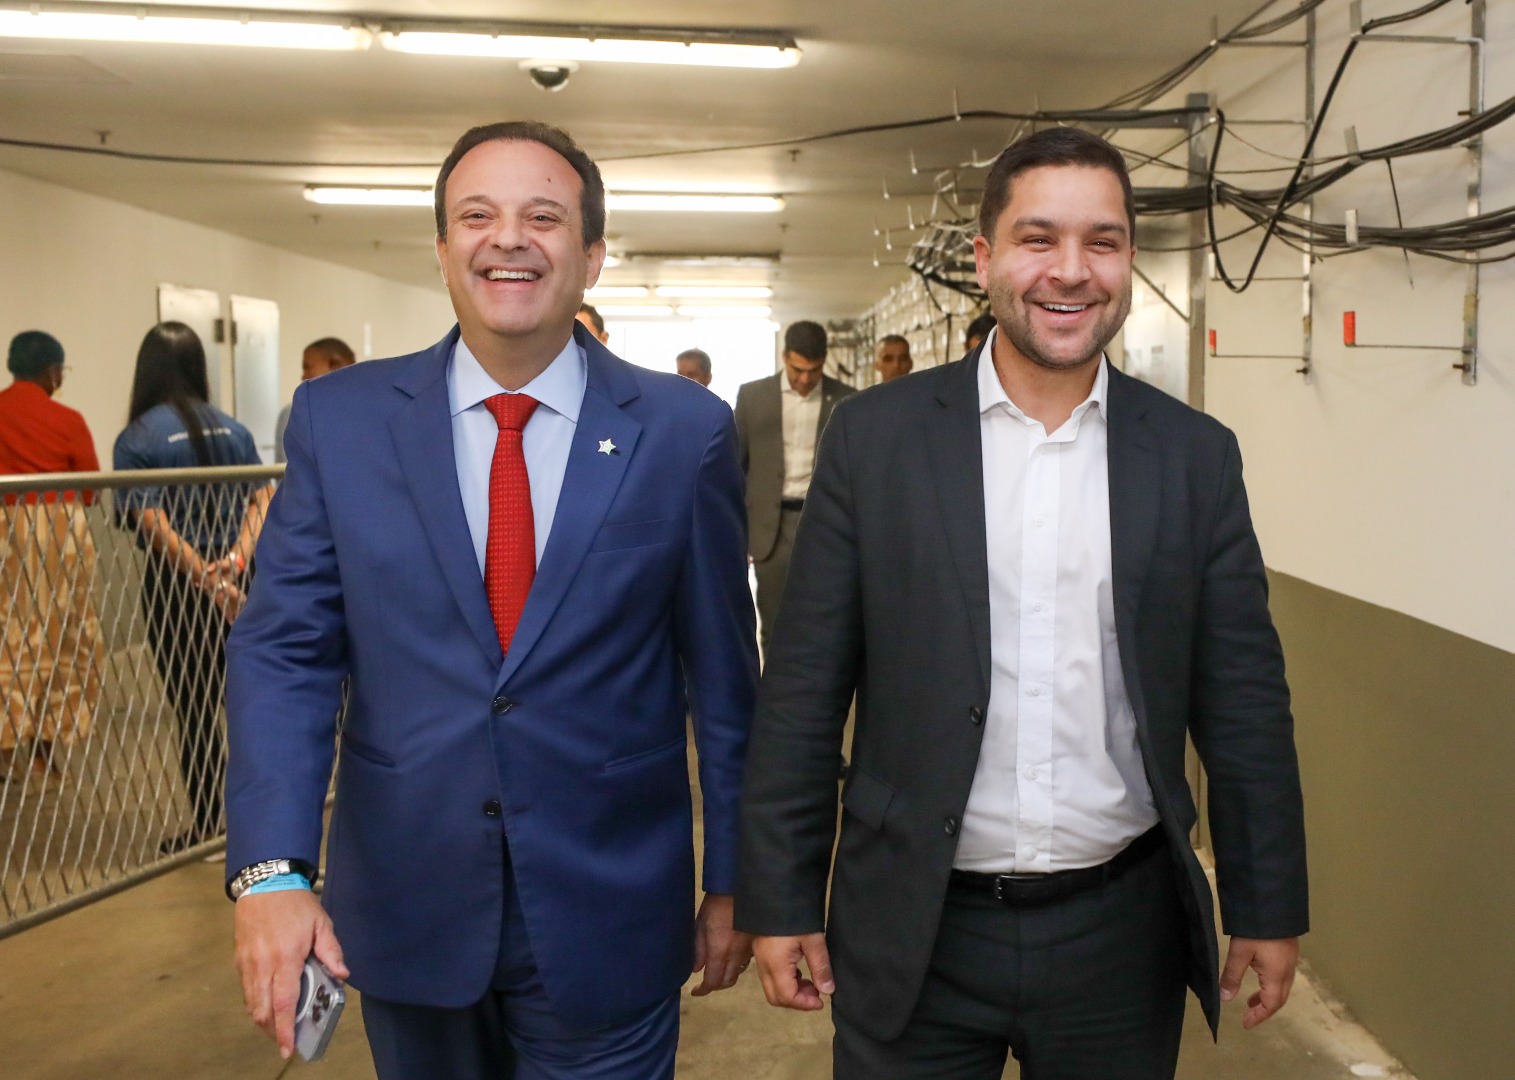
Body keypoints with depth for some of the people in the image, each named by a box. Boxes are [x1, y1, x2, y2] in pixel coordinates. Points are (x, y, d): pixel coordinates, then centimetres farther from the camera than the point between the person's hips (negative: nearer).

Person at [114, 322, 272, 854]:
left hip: (176, 585, -4)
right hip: (238, 584, 4)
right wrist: (237, 559, -17)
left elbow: (155, 524, -17)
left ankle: (207, 827, 14)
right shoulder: (233, 430, 6)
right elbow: (262, 499, -6)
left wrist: (208, 579, -20)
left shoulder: (136, 438, -7)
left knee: (193, 710, 5)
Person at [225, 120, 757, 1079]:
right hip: (406, 907, 2)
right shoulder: (339, 418, -3)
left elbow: (722, 671, -3)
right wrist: (271, 872, -15)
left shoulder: (685, 430, -7)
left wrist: (733, 881, 3)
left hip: (609, 917, -2)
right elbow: (287, 650, -4)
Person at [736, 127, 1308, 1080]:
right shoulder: (874, 437, -5)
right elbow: (804, 691, -3)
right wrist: (780, 900, -2)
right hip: (915, 933, -1)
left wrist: (1269, 908, 7)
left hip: (1123, 931, 2)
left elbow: (1245, 701, 4)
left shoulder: (1197, 456, 0)